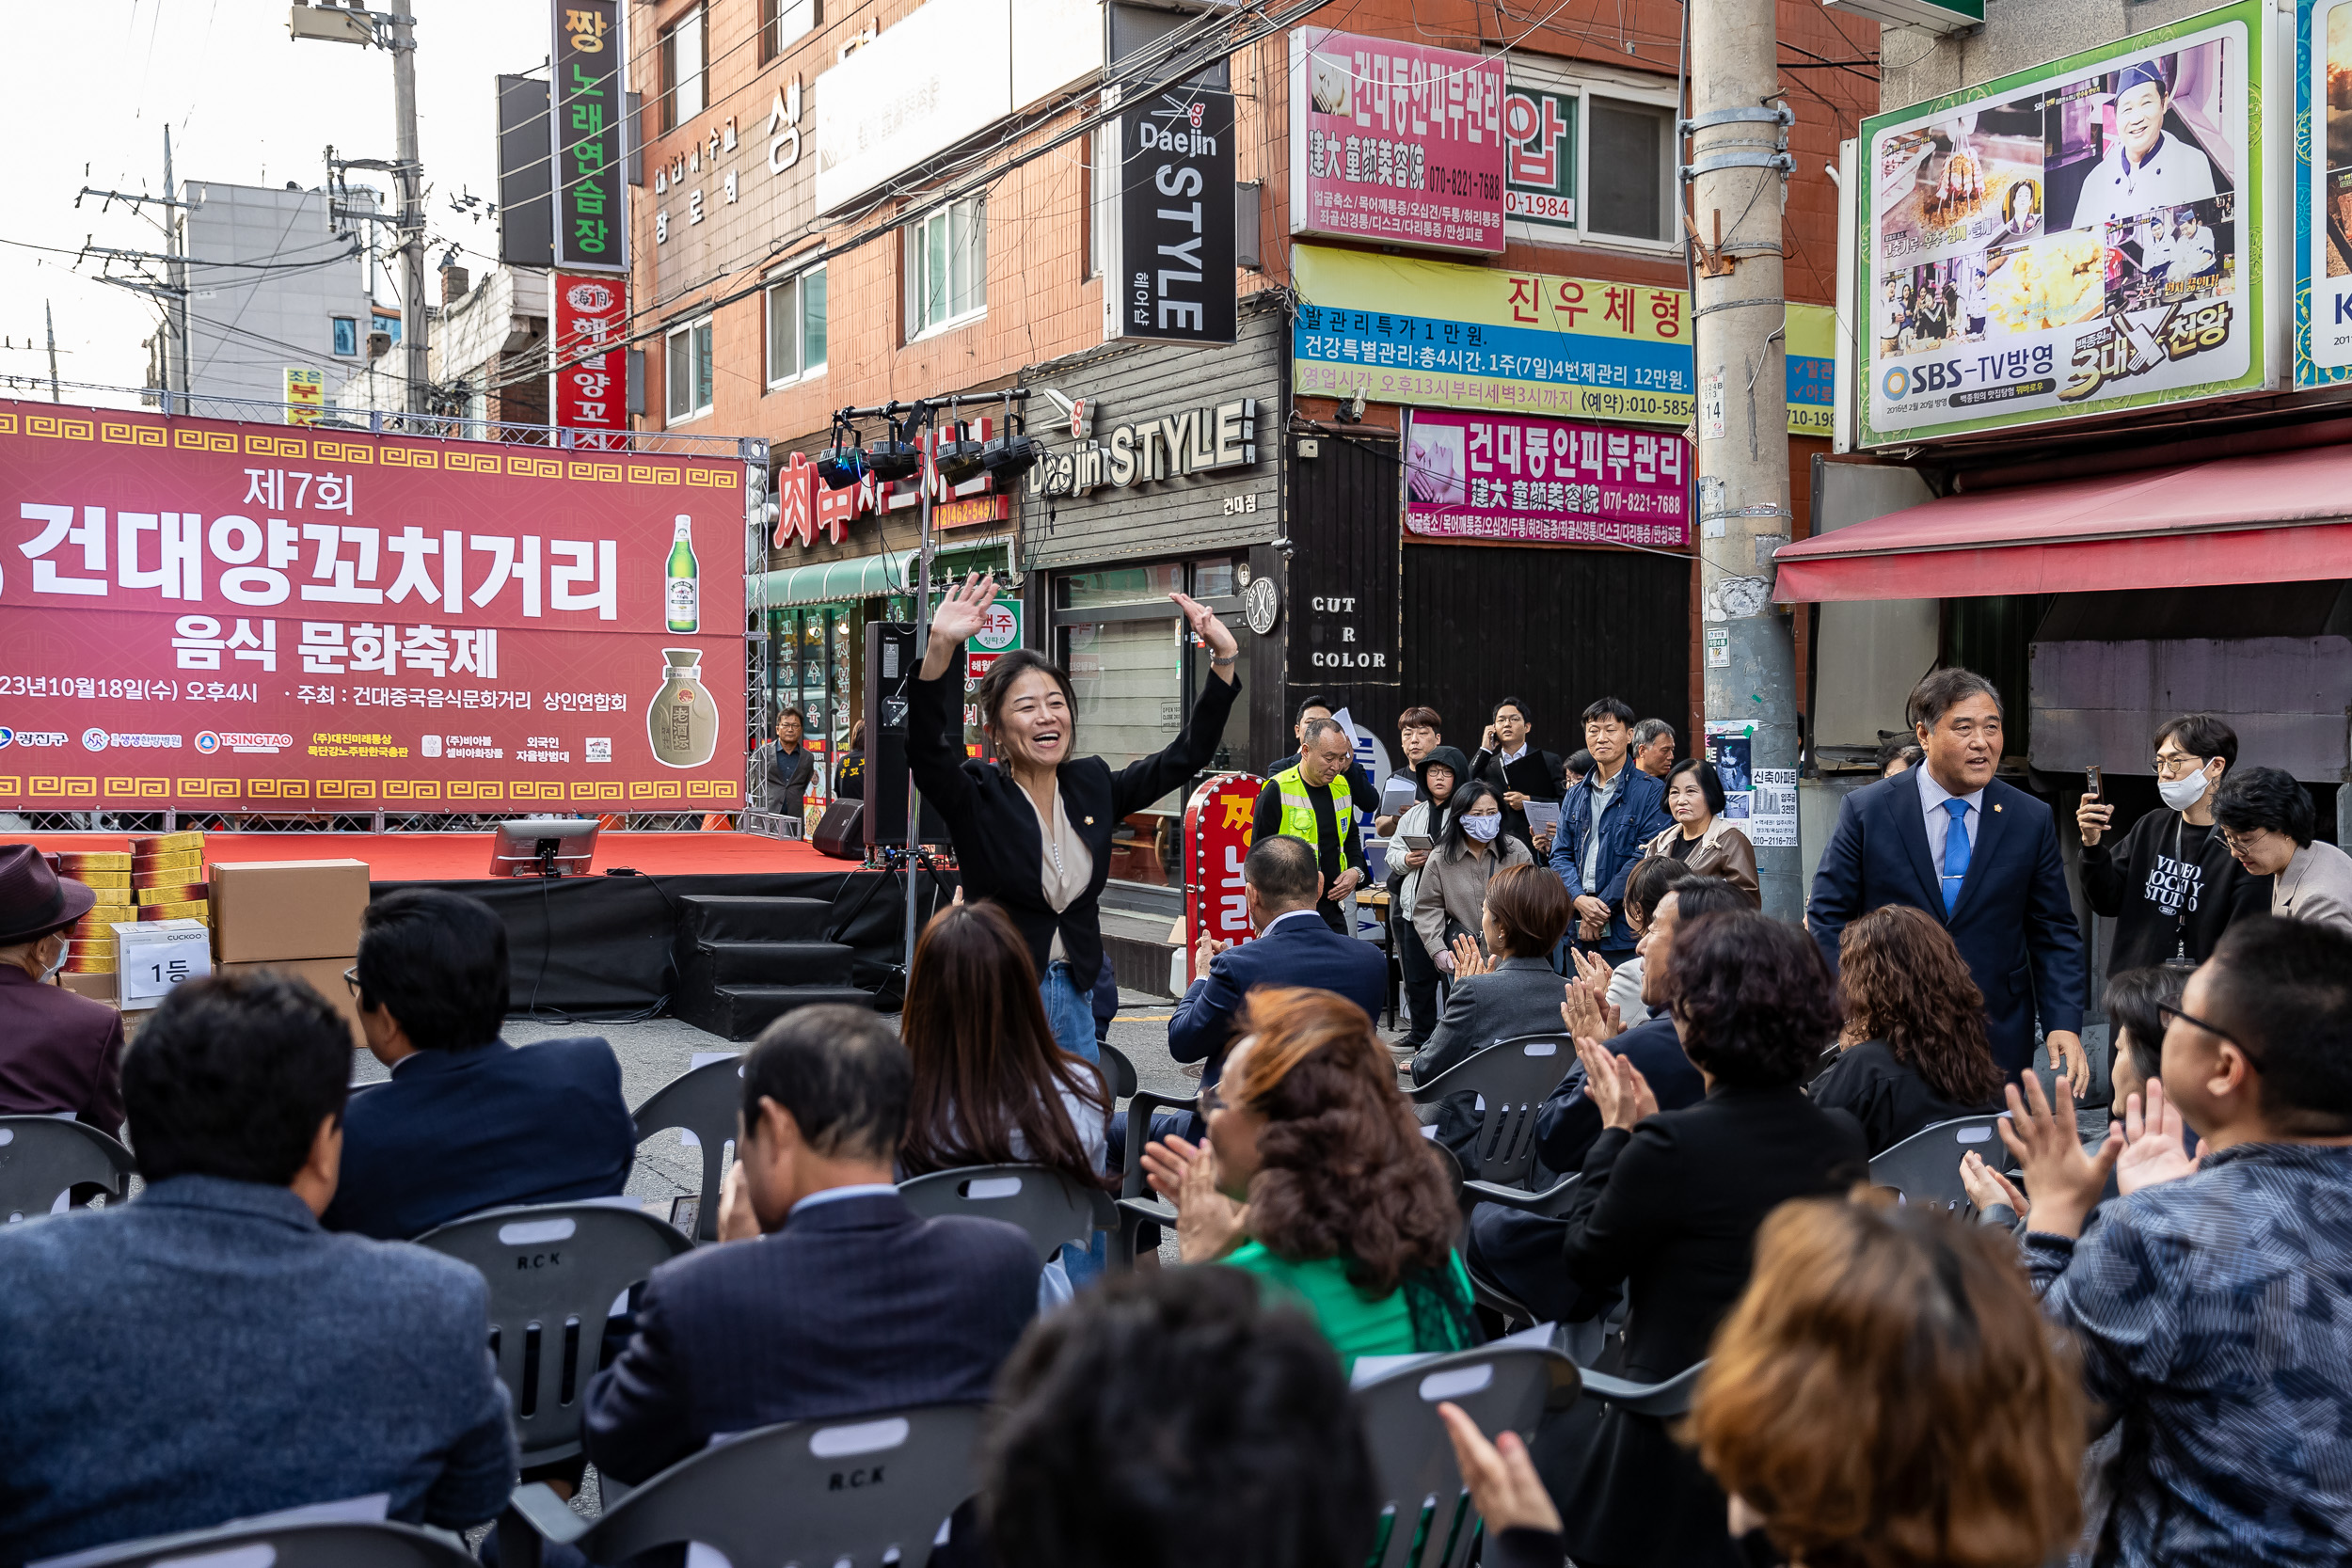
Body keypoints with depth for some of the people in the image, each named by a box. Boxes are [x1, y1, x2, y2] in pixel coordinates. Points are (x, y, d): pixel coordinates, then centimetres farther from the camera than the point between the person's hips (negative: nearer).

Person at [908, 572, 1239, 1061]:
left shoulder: (1093, 784, 6)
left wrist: (1224, 659, -2)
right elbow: (925, 751, -28)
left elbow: (1187, 754, 8)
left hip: (1073, 999, 5)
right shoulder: (979, 795, -9)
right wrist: (941, 647, -43)